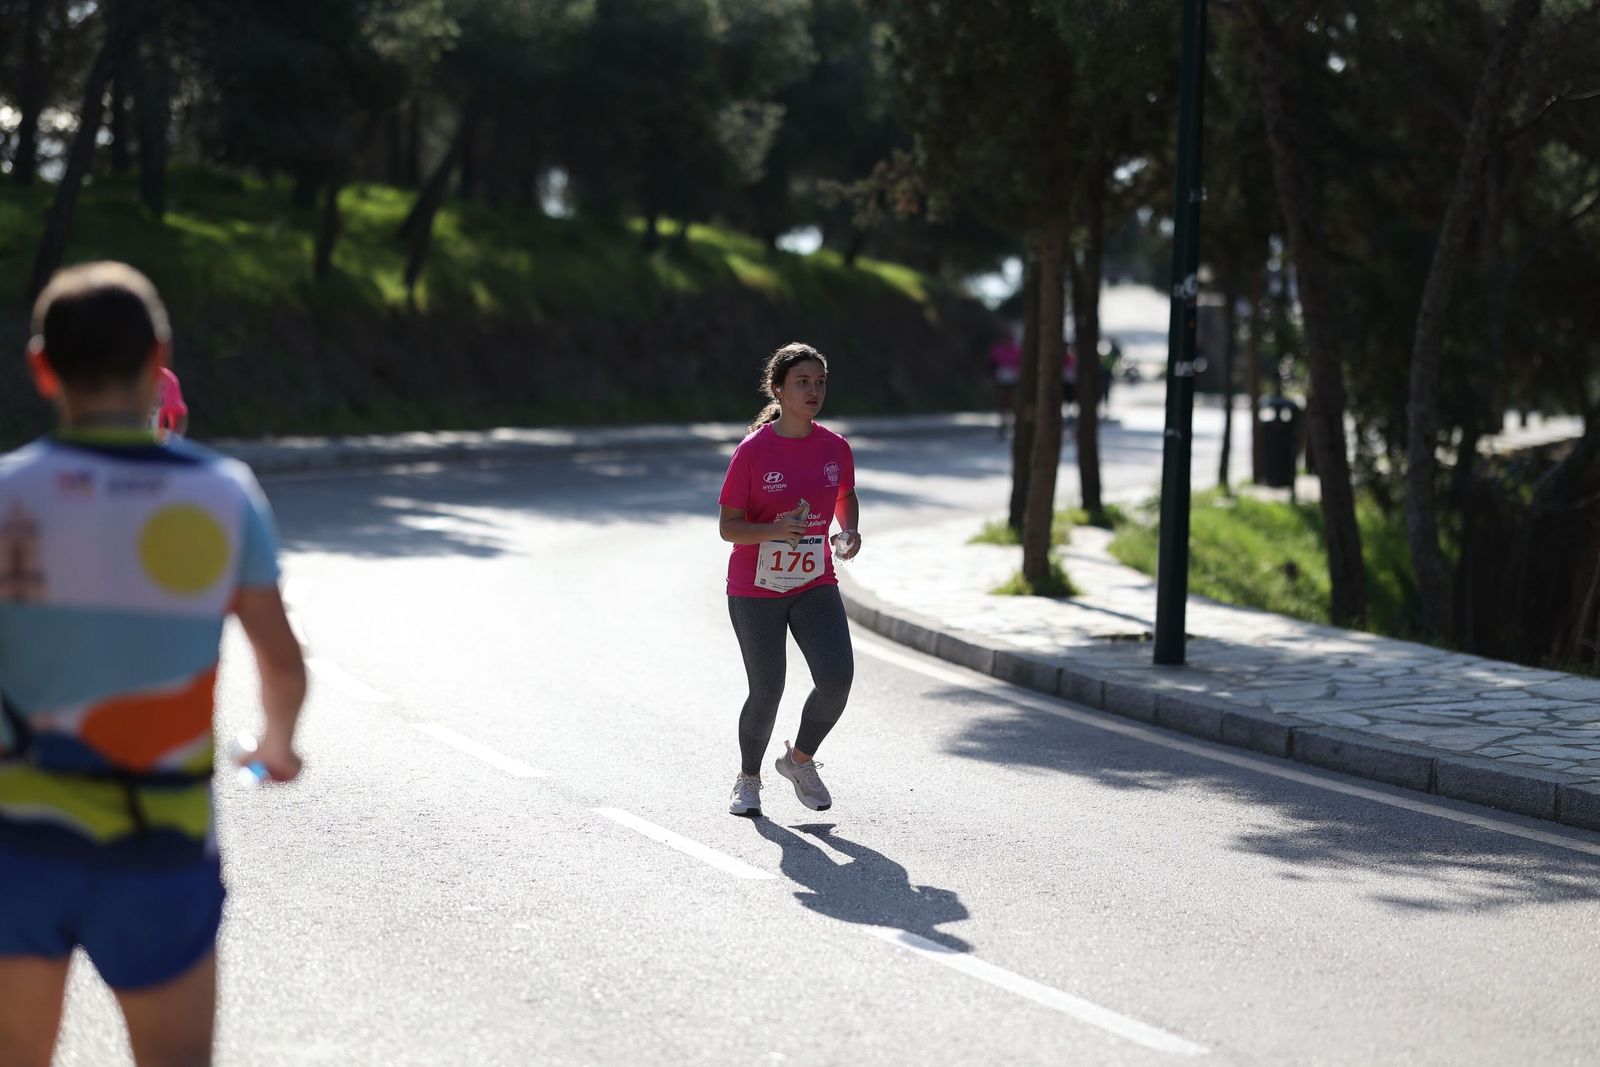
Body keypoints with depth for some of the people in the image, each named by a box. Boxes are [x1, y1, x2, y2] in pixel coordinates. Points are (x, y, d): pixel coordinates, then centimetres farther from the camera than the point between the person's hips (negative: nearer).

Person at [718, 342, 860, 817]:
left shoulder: (835, 447, -1)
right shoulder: (752, 451, -13)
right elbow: (728, 528, -11)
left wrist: (849, 533, -2)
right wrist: (775, 530, -29)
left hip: (815, 586, 3)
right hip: (755, 590, -3)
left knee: (837, 680, -13)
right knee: (767, 693, 2)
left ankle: (799, 759, 15)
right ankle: (748, 779, 29)